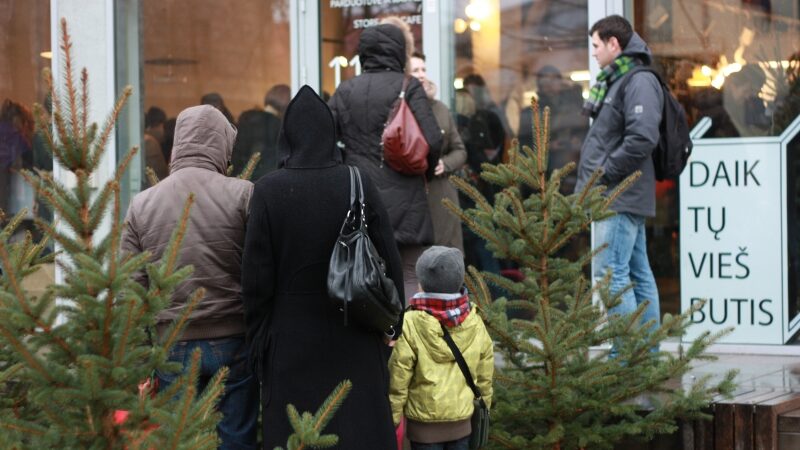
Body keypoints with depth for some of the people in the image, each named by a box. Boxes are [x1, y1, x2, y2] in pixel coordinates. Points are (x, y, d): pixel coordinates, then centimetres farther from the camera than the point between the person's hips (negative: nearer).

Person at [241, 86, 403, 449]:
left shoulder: (268, 191, -9)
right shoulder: (360, 184, -5)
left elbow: (256, 278, -6)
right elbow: (391, 264, -1)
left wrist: (258, 345, 4)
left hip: (292, 342, -1)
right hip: (356, 343, 1)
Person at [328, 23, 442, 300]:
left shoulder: (346, 90, 5)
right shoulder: (408, 87, -6)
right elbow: (432, 140, -12)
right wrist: (428, 172, 7)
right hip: (402, 199, -4)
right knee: (410, 275, -1)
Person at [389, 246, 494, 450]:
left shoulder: (410, 325, -16)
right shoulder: (474, 323, -2)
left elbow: (398, 378, -12)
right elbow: (484, 374, 7)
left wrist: (393, 418, -1)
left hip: (424, 423, -4)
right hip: (462, 419, 4)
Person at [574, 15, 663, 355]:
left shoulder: (639, 82, -12)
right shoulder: (615, 81, 18)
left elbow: (642, 138, -24)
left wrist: (605, 174, -17)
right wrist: (594, 178, 13)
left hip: (620, 197, -10)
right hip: (617, 196, 10)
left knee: (611, 273, -12)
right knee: (637, 273, 11)